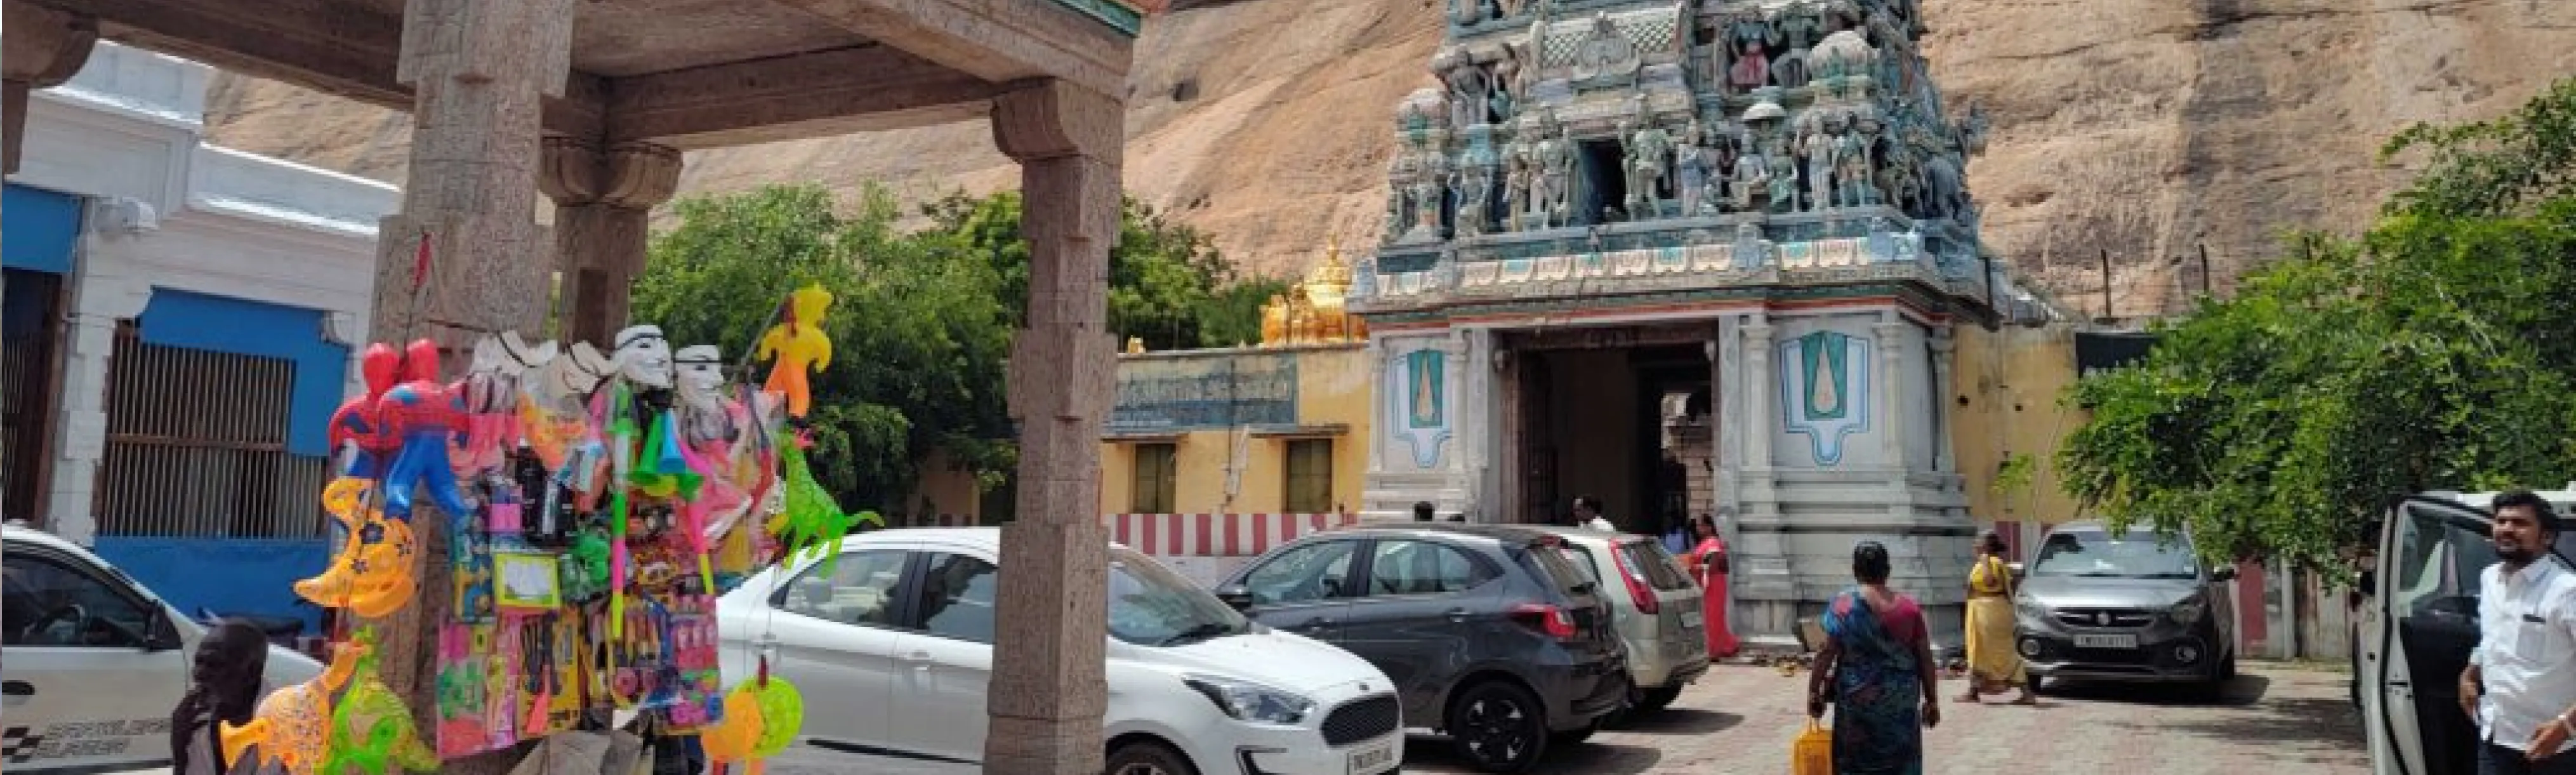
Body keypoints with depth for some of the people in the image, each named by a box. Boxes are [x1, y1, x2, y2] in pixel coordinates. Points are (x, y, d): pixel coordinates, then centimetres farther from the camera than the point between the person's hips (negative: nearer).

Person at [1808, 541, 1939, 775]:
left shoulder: (1843, 605, -6)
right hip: (1901, 707, 2)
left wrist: (1814, 693, -1)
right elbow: (1926, 660, 3)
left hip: (1857, 704, -2)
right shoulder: (1909, 607, 1)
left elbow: (1826, 654, -10)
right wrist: (1932, 701, 11)